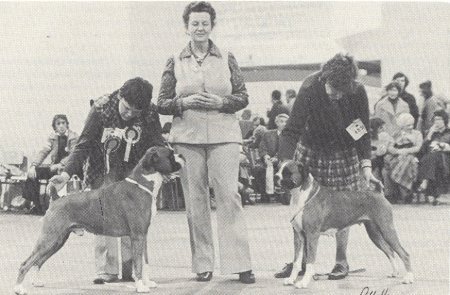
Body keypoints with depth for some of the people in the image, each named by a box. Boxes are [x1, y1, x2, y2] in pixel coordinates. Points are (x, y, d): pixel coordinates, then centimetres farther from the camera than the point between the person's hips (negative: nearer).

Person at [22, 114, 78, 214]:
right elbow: (44, 152, 1)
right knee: (33, 172, -13)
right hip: (54, 167, 6)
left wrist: (59, 165, -30)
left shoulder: (73, 137, -5)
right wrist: (33, 166, -15)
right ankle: (36, 205, -12)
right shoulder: (52, 137, 10)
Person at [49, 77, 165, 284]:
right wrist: (68, 172, -24)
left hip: (134, 172, 1)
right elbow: (84, 145, -15)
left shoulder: (150, 114, -15)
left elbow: (156, 146, -6)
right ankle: (107, 270, -5)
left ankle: (131, 270, 0)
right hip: (104, 173, 0)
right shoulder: (101, 108, -18)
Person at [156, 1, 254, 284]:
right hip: (187, 137, 1)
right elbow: (162, 103, 9)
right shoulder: (175, 62, 9)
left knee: (229, 195, -9)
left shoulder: (227, 59, 8)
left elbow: (243, 97, 8)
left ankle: (240, 263, -8)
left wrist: (220, 102, -10)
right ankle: (203, 265, 7)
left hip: (223, 136, -1)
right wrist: (185, 103, -9)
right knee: (195, 200, 1)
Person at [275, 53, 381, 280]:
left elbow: (363, 132, -9)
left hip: (343, 154, 0)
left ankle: (341, 261, 9)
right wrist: (286, 162, -41)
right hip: (310, 151, 0)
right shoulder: (310, 89, -27)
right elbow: (291, 130, -29)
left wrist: (366, 166, -15)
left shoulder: (358, 93, -21)